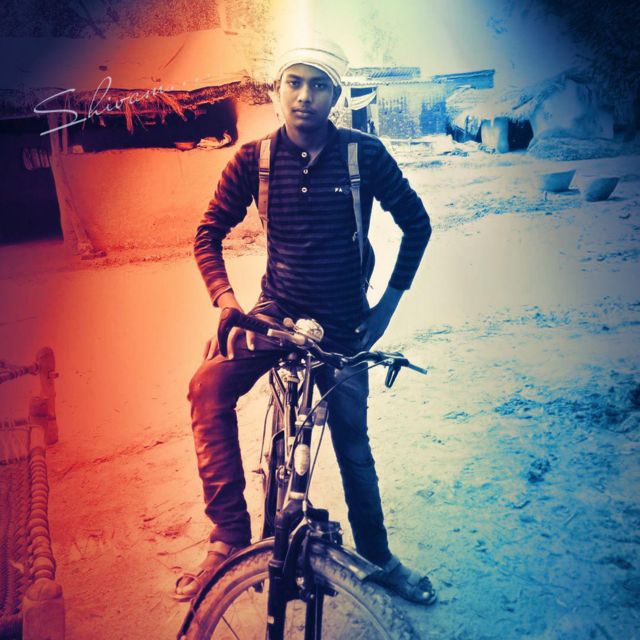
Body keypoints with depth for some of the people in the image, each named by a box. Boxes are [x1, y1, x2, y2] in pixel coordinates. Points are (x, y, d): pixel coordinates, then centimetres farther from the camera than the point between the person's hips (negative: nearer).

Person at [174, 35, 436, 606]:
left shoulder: (366, 155, -9)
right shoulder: (254, 160, -6)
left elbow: (416, 222, 2)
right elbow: (209, 235, 0)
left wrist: (389, 302, -2)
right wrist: (228, 302, -17)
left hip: (342, 323, 0)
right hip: (276, 313, 1)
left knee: (353, 446, 9)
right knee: (210, 387, -26)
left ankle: (378, 557, 33)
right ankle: (231, 538, -14)